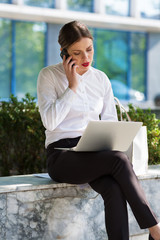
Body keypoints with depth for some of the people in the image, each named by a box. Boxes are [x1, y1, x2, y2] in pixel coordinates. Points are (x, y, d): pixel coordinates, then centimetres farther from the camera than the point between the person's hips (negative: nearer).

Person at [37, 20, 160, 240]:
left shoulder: (101, 79, 12)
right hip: (62, 156, -4)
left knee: (114, 189, -32)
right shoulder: (49, 76, 0)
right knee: (119, 160, -32)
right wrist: (72, 86, -10)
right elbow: (50, 121, -13)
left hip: (95, 155, 4)